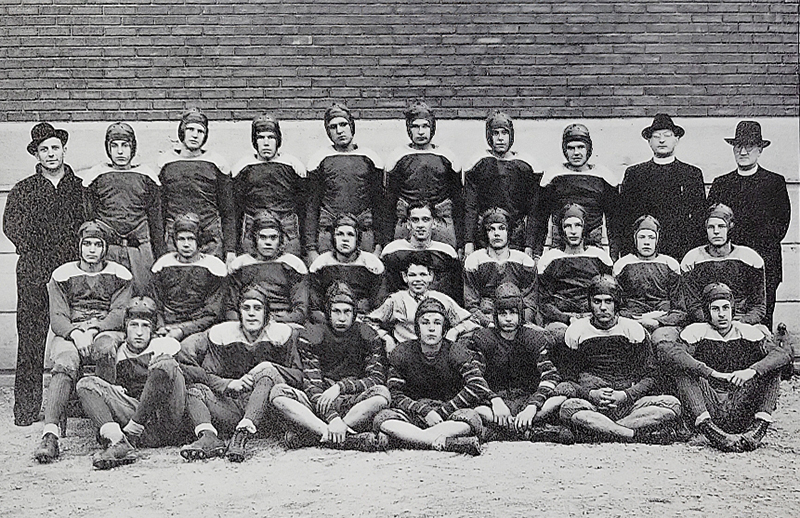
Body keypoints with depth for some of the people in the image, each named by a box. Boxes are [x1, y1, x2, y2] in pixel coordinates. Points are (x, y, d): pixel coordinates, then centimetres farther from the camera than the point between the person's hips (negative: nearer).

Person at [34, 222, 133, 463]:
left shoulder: (119, 275, 13)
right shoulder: (62, 275, 14)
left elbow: (119, 314, 1)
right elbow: (57, 318, 3)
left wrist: (94, 329, -17)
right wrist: (75, 333, -19)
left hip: (105, 332, 0)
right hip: (69, 333, 0)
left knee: (105, 347, -38)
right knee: (65, 364, -33)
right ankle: (50, 432, -45)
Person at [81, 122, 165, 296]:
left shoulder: (146, 177, 11)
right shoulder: (95, 177, 8)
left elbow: (156, 219, 13)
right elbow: (88, 218, 10)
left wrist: (160, 256, 9)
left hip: (140, 247, 1)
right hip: (106, 248, -1)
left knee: (144, 294, -3)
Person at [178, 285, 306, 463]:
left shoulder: (281, 335, 3)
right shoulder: (222, 334, 7)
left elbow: (298, 377, 0)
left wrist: (269, 368, -15)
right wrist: (228, 384, -18)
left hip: (266, 413, -3)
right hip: (231, 407, 3)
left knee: (268, 371, -28)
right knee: (194, 389, -13)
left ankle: (241, 437, -45)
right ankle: (209, 437, -42)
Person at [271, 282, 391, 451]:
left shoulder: (366, 335, 1)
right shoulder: (314, 335, 0)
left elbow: (377, 378, -7)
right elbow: (312, 386, -9)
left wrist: (340, 387, -20)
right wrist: (333, 418, -25)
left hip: (355, 405, -1)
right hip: (321, 405, 1)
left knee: (382, 394, -31)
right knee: (278, 393, -23)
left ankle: (314, 434, -31)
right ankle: (349, 439, -38)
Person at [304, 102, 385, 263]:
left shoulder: (370, 158, 10)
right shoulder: (320, 160, 8)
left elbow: (379, 204, 9)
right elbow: (311, 207, 7)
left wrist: (379, 244, 0)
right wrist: (311, 248, -1)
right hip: (327, 234, 0)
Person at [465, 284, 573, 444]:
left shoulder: (535, 338, 4)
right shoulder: (482, 339, 4)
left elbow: (550, 375, -9)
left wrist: (532, 407, -26)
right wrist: (495, 401, -25)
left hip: (528, 398, 1)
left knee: (562, 399, -29)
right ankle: (534, 431, -39)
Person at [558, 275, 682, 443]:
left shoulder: (634, 330, 10)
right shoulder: (576, 331, 7)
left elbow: (649, 378, 8)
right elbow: (563, 383, 4)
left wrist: (626, 395, -10)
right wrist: (590, 394, -14)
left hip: (629, 404, 1)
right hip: (592, 406, -1)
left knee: (673, 404, -24)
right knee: (569, 408, -36)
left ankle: (600, 430, -30)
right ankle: (641, 435, -33)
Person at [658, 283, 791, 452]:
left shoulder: (747, 332, 11)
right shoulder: (697, 332, 6)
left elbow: (785, 353, -5)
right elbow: (668, 352, -16)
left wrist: (752, 371, -24)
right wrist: (711, 373, -25)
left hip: (741, 412, 1)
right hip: (708, 407, -1)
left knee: (772, 363, -8)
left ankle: (759, 428, -28)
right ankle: (710, 430, -39)